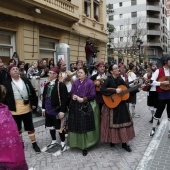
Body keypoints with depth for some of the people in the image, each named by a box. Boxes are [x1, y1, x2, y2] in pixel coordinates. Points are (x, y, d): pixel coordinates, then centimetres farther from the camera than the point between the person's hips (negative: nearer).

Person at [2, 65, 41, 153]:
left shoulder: (26, 80, 2)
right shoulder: (6, 83, -5)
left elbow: (32, 92, 7)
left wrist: (34, 103, 3)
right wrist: (7, 108, -8)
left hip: (27, 108, 1)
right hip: (14, 110, -1)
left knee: (30, 127, 12)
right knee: (17, 128, 16)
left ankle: (34, 143, 25)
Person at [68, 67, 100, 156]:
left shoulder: (90, 82, -7)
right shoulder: (75, 82, 12)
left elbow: (93, 95, -10)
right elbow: (71, 93, 15)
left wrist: (83, 99, -17)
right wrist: (73, 96, -8)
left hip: (86, 107, -5)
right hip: (75, 107, 6)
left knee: (85, 126, -1)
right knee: (76, 126, 9)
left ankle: (85, 146, 10)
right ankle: (78, 143, 26)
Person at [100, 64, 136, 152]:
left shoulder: (120, 79, 6)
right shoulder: (109, 80, -12)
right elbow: (102, 90, -26)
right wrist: (115, 91, -27)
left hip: (121, 104, 6)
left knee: (123, 121, 6)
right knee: (112, 123, 3)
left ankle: (124, 143, 15)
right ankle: (112, 140, 24)